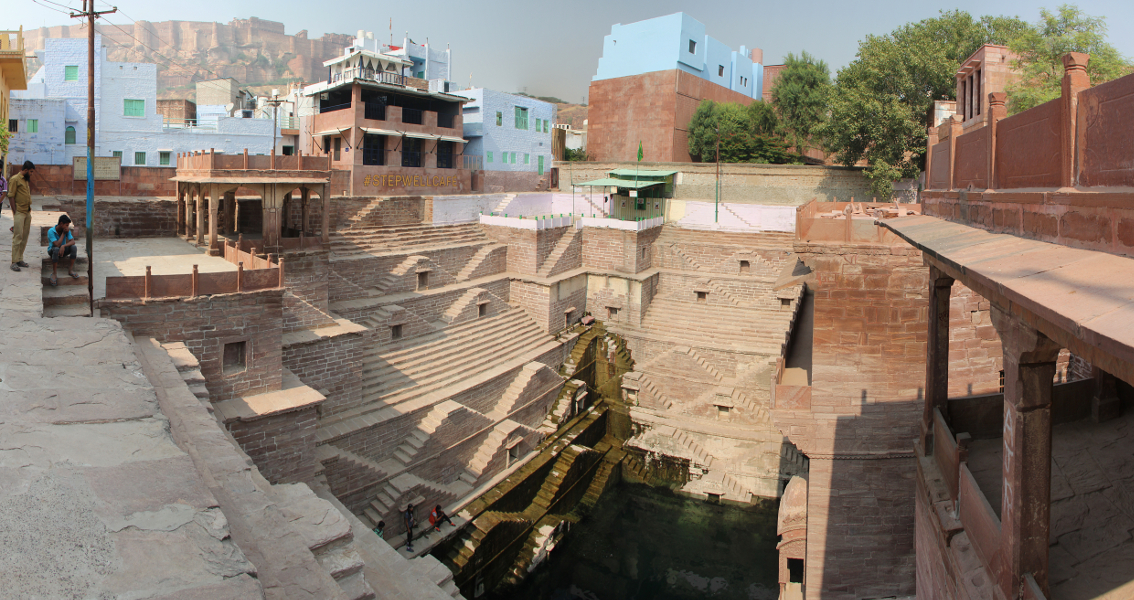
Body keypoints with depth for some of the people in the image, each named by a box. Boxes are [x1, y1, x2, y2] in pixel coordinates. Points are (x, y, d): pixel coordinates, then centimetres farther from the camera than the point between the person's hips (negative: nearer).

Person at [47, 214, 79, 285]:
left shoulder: (67, 230, -7)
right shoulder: (51, 231, -20)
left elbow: (72, 241, -16)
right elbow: (57, 245, -28)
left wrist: (63, 246, -35)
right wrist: (63, 233, -24)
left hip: (62, 250, 4)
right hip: (52, 250, -4)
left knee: (73, 247, -26)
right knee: (56, 250, -40)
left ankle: (70, 270, -17)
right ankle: (53, 273, -30)